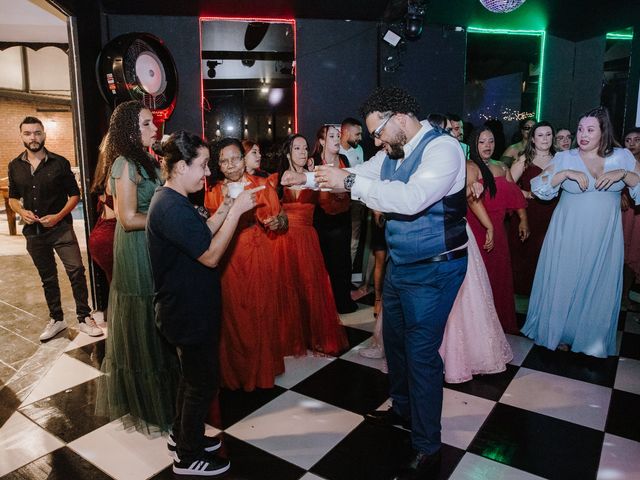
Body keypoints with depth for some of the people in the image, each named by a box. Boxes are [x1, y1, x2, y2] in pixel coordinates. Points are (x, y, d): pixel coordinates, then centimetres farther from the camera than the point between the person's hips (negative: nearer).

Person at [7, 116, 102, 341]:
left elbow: (74, 194, -1)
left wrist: (58, 216, -13)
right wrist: (22, 211, -6)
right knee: (47, 278, 14)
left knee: (76, 271, -13)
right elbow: (13, 197, 15)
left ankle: (84, 318, -1)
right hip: (33, 231, 4)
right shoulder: (15, 166, 5)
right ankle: (56, 319, 27)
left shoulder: (59, 163, -5)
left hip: (60, 228, -3)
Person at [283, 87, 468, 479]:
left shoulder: (443, 147, -19)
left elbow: (410, 199, -32)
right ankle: (403, 410, 45)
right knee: (395, 339, 21)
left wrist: (349, 182, -30)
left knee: (421, 353, -2)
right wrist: (309, 178, 8)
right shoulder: (393, 153, 5)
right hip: (400, 265, 9)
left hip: (434, 270, -9)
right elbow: (358, 175, 16)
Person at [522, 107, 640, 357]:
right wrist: (567, 173, -19)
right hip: (568, 236, -1)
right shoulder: (565, 158, 0)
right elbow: (538, 187, -7)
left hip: (604, 238, 1)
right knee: (564, 282, 5)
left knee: (598, 286, 9)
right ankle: (560, 333, 24)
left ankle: (592, 338, 28)